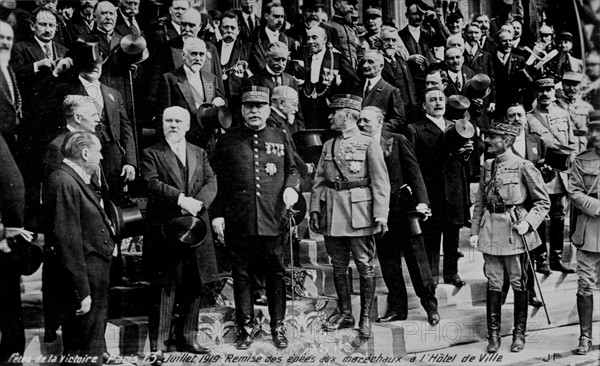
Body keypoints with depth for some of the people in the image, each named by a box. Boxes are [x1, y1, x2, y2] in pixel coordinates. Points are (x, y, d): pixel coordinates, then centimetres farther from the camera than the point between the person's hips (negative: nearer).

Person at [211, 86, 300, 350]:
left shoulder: (281, 138, 10)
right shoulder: (227, 141, 6)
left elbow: (292, 169, 17)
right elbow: (216, 180, 5)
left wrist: (291, 187, -4)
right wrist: (217, 214, -1)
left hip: (274, 220, 1)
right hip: (238, 221, -1)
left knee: (276, 274, 6)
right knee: (242, 275, 6)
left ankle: (278, 328, 18)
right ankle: (246, 329, 16)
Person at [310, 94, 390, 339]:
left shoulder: (369, 144, -2)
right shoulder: (328, 146, 14)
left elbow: (381, 182, -6)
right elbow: (319, 180, 14)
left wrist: (381, 215, -13)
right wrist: (315, 209, 3)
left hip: (359, 214, -5)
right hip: (332, 215, 5)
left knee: (365, 267, 0)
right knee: (338, 267, 10)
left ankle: (365, 318, 9)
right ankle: (344, 314, 22)